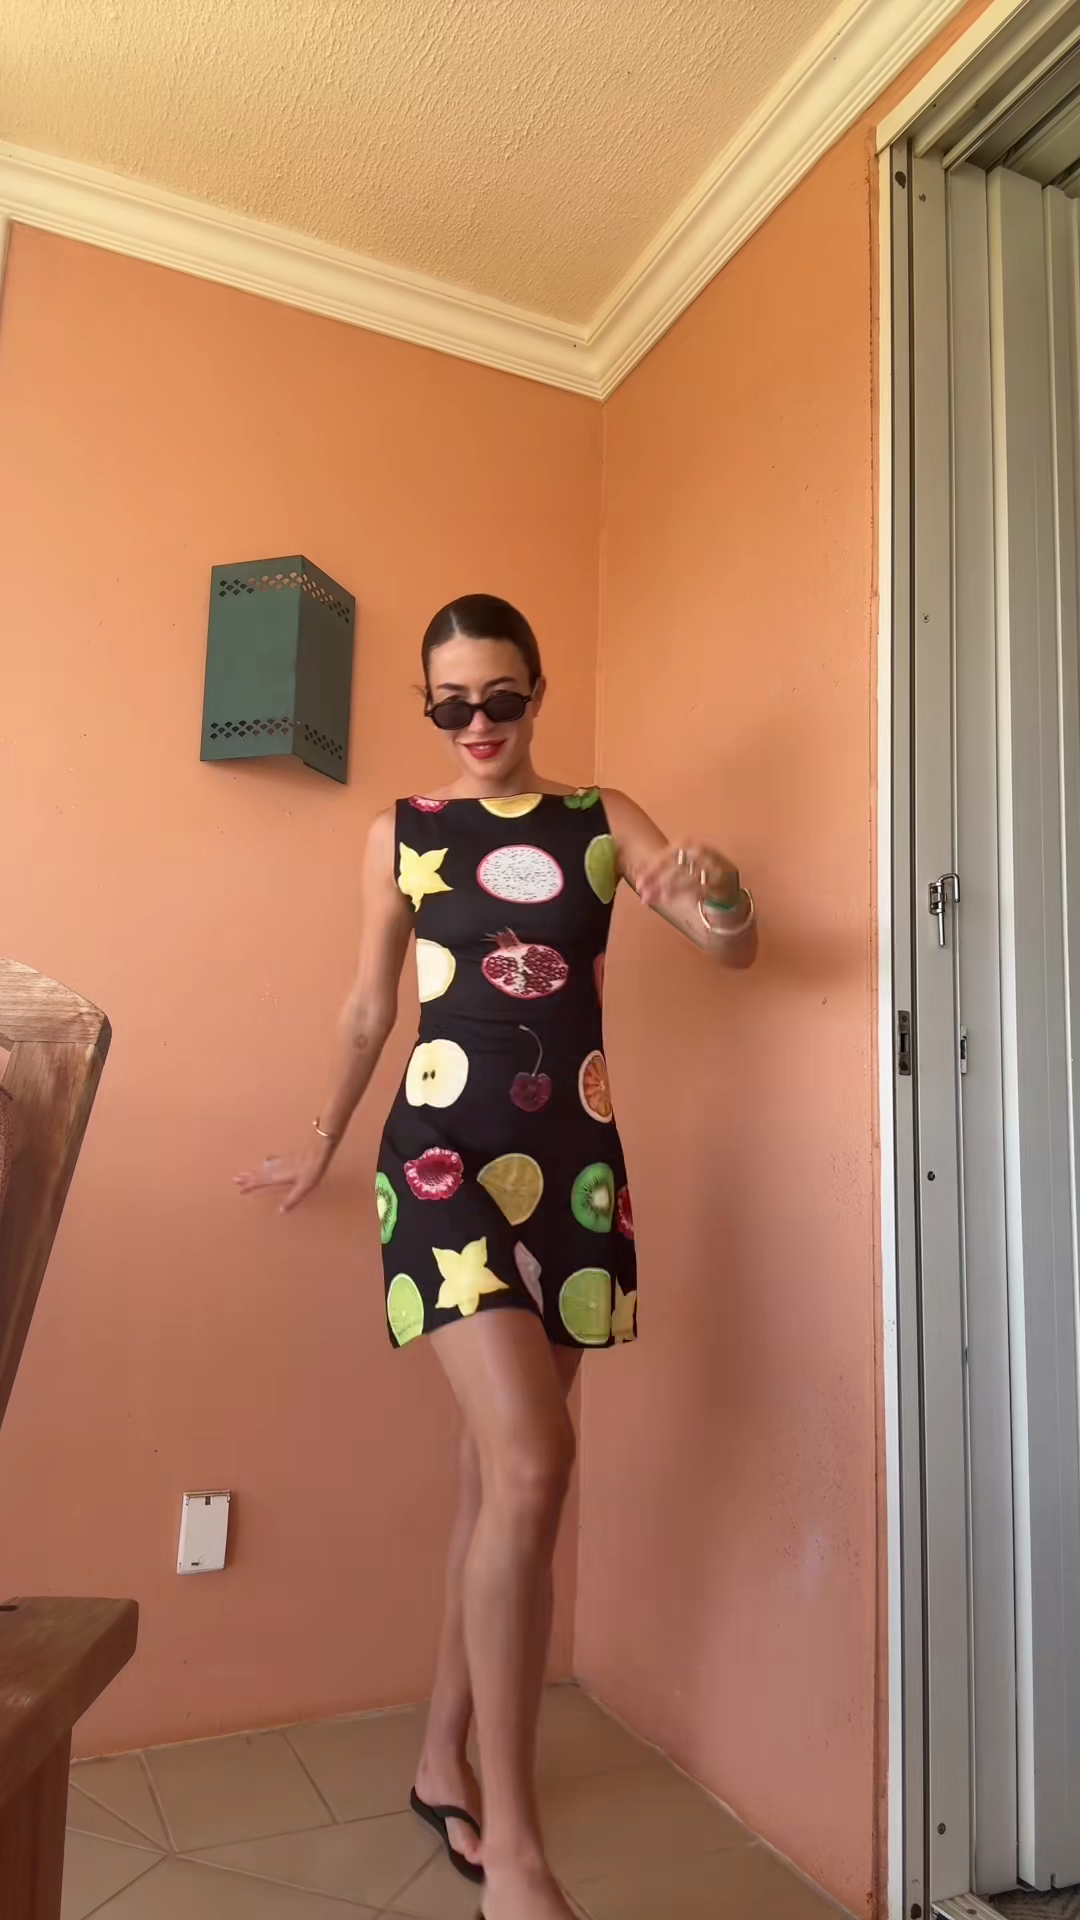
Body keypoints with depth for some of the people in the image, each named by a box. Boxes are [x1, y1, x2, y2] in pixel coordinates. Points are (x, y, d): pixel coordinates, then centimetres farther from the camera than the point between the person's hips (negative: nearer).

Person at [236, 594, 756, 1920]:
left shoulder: (602, 818, 9)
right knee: (530, 1463, -16)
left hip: (575, 1160, 3)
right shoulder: (400, 833, 6)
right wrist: (322, 1148, 21)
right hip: (447, 1153, -3)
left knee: (497, 1472, 11)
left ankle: (443, 1762, 32)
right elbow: (369, 1006, 13)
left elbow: (735, 947, 1)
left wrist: (719, 890, -22)